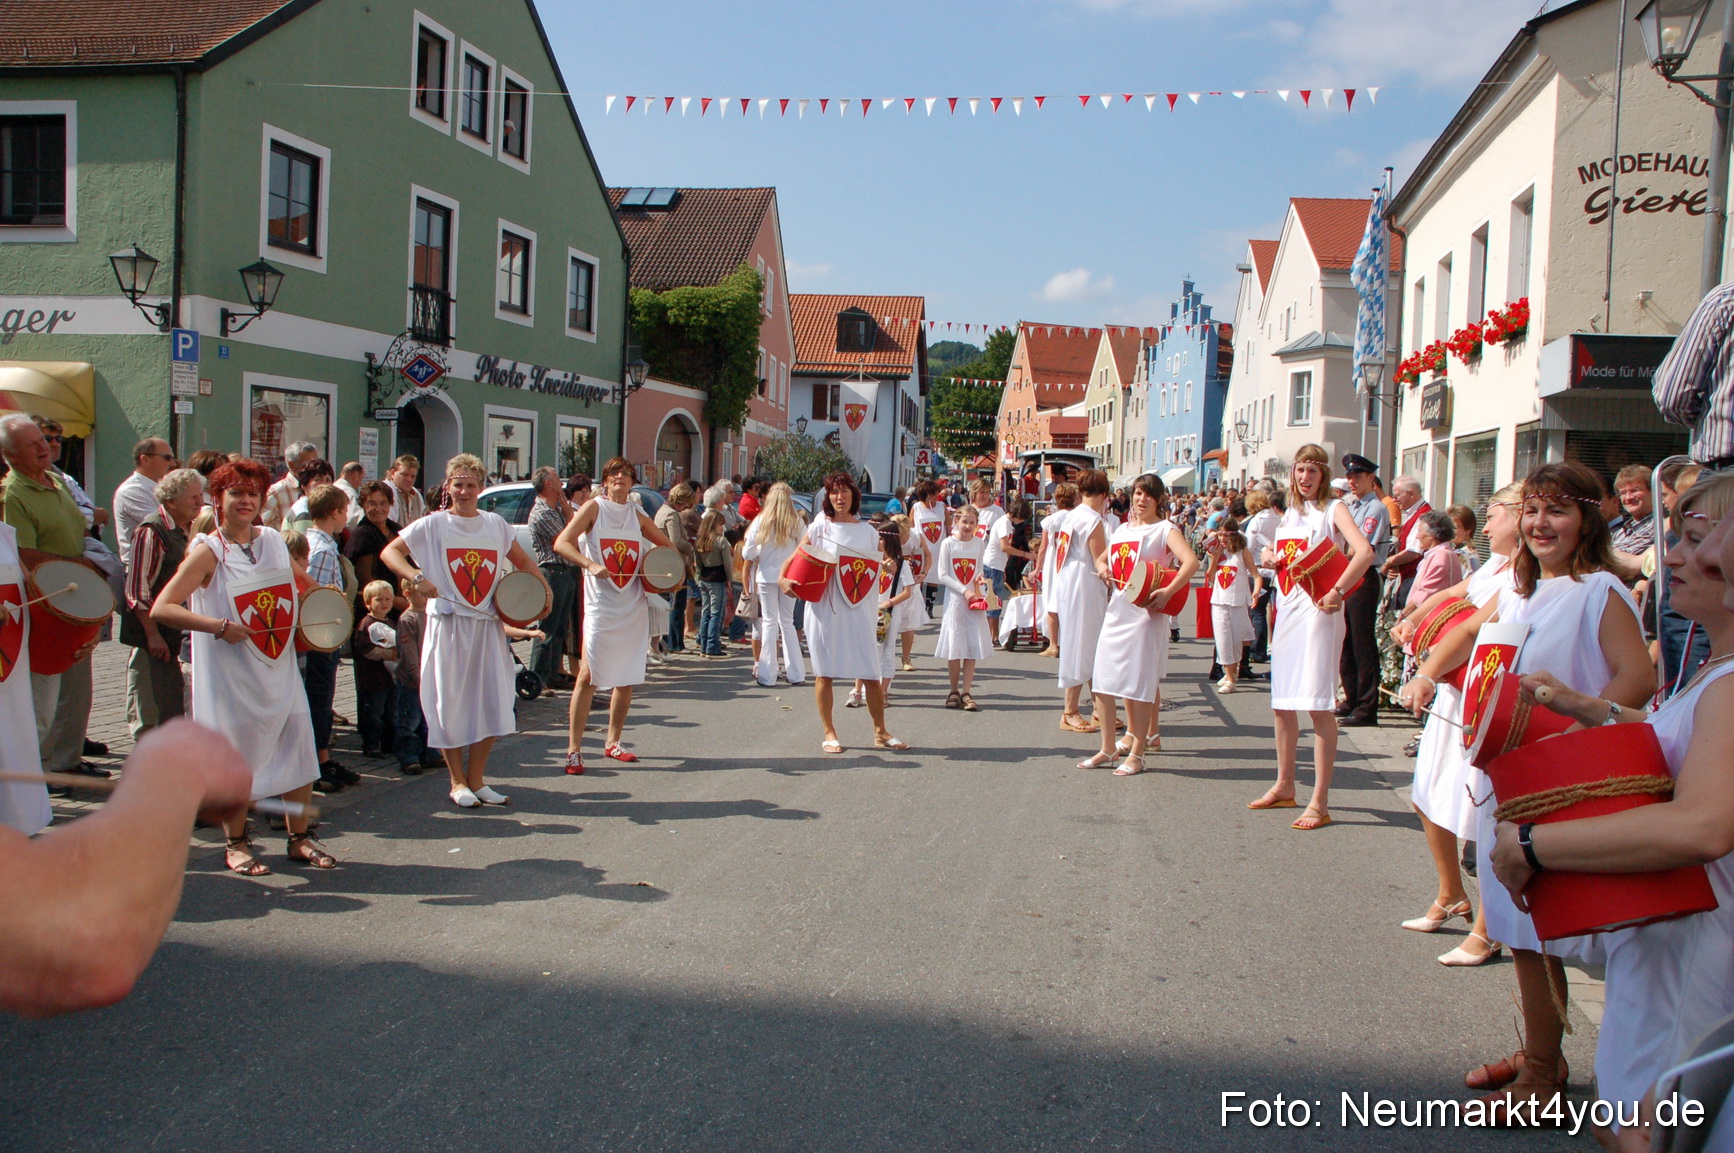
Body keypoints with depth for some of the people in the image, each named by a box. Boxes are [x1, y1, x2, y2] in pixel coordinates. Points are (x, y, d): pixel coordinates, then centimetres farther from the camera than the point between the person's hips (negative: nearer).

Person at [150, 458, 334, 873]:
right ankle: (236, 844, 21)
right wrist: (220, 626, -24)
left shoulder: (274, 541, 7)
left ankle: (299, 838, 21)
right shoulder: (208, 551, -9)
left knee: (298, 750, 7)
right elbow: (161, 609, -17)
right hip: (231, 676, -5)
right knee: (236, 759, 3)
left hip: (280, 670, 5)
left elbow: (295, 586, 26)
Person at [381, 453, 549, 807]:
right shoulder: (432, 525, 0)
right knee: (451, 706, 1)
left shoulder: (496, 524, 10)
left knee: (493, 705, 2)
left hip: (488, 626, 3)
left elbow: (522, 560, 22)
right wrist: (417, 577, -19)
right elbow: (389, 553, -3)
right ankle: (457, 782, 16)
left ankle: (476, 778, 17)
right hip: (448, 627, -3)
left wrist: (543, 587, 6)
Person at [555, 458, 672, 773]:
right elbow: (562, 543, -10)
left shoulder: (638, 515, 11)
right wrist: (590, 565, -24)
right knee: (588, 676, -8)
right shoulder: (595, 508, 0)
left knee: (627, 678, 9)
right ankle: (574, 749, -3)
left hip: (633, 608, 5)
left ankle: (613, 742, 22)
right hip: (601, 605, -5)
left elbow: (667, 546, 23)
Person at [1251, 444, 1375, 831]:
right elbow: (1275, 556, 29)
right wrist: (1268, 558, 6)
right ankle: (1284, 787, 27)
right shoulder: (1290, 514, 17)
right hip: (1287, 610, 7)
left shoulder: (1333, 509, -3)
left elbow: (1364, 552, -18)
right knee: (1281, 703, 12)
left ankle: (1320, 802, -7)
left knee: (1319, 705, -9)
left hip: (1317, 611, -7)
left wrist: (1337, 592, -21)